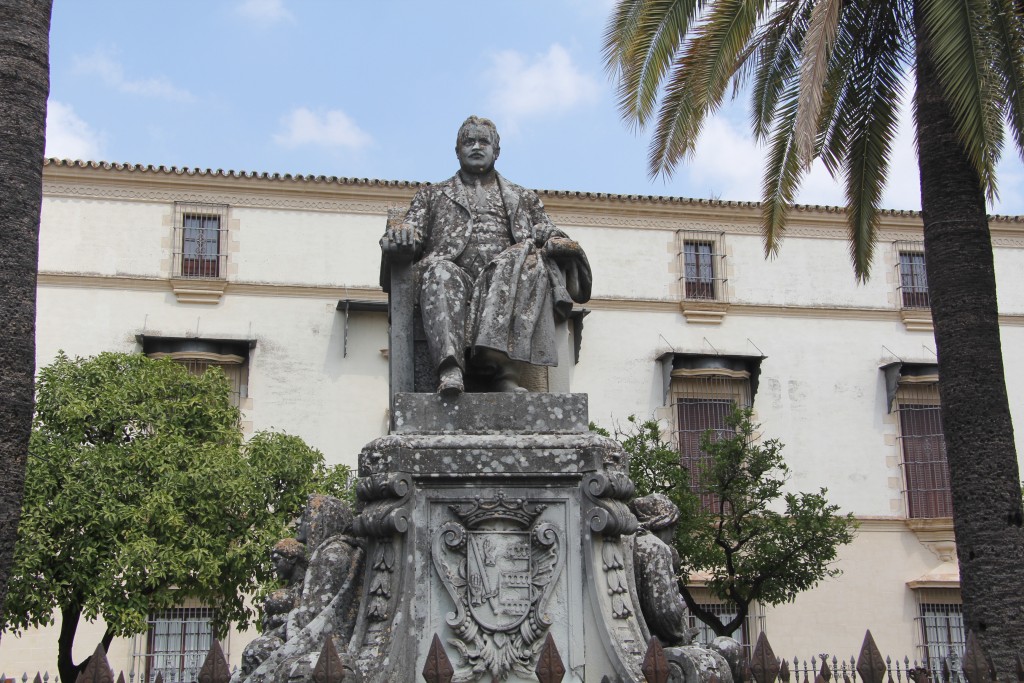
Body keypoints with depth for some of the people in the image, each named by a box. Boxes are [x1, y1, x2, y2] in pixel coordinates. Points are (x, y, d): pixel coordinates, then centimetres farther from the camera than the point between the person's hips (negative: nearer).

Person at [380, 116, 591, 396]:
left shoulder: (523, 198, 33)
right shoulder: (432, 195, 31)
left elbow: (549, 235, 22)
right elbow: (412, 235, 18)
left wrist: (559, 244, -4)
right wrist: (399, 237, -8)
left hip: (507, 278, 1)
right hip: (456, 272, 0)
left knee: (527, 259, -34)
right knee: (439, 272, -37)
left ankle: (499, 362, -46)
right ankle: (450, 368, -55)